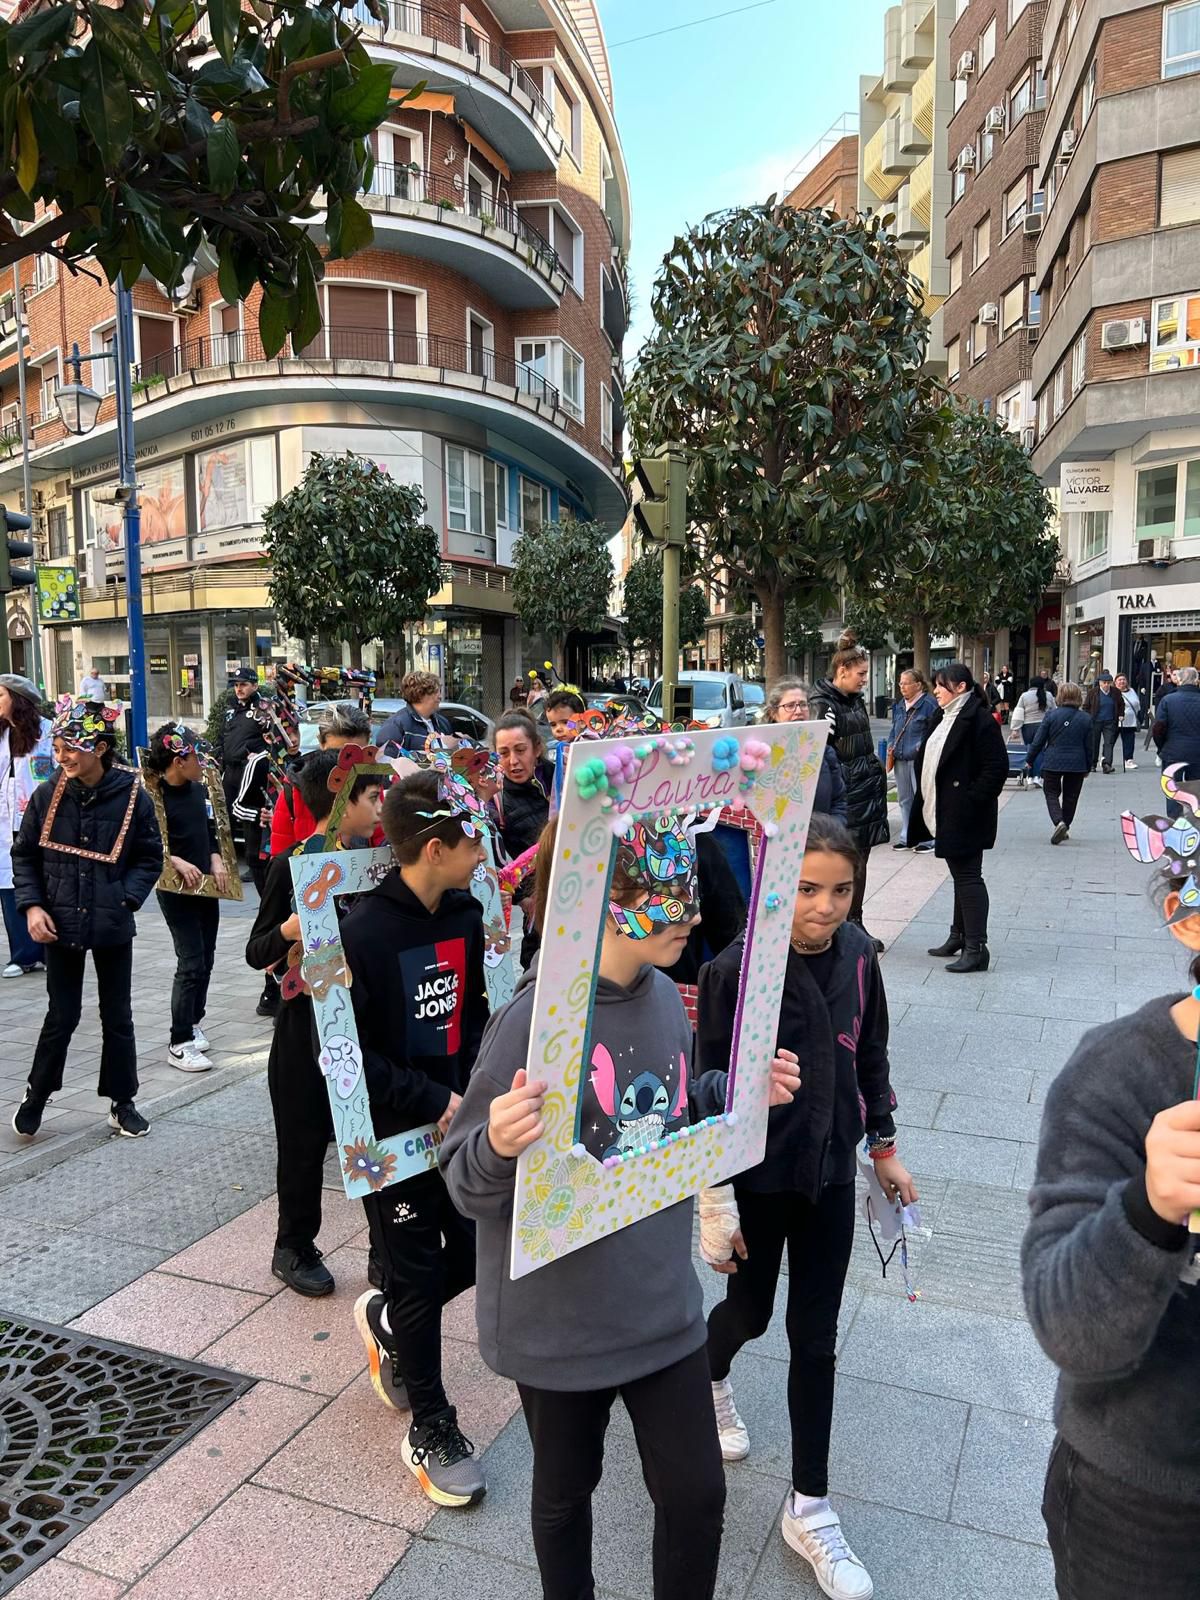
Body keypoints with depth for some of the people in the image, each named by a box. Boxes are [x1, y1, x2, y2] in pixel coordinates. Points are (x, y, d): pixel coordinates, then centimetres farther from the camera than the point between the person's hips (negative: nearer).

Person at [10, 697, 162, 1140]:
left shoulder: (133, 797, -10)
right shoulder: (46, 796, -5)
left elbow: (150, 859, -1)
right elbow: (24, 856, 5)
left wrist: (125, 900, -13)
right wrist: (31, 905, -6)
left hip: (113, 929, -1)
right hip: (60, 925, 1)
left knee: (117, 1016, 11)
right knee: (61, 1016, 10)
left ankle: (122, 1102, 26)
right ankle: (36, 1096, 32)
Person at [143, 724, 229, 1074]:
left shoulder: (198, 789, 7)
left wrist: (216, 860, 1)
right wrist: (177, 862, -23)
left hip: (206, 886, 7)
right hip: (176, 891, -7)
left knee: (205, 959, 14)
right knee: (191, 963, -8)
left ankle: (193, 1023, 31)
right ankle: (180, 1043, 1)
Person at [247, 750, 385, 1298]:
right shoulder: (291, 866, -12)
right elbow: (256, 953, -9)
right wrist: (286, 931, -28)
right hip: (308, 1022, -4)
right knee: (304, 1140, 9)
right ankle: (293, 1247, 30)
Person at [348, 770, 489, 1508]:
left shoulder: (465, 915, -2)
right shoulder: (366, 932, -23)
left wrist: (473, 1086, -4)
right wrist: (432, 1101, -21)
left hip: (457, 1120, 6)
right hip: (393, 1134, -6)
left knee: (474, 1254, 14)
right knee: (420, 1279, 8)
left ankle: (386, 1320, 45)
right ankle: (431, 1430, 30)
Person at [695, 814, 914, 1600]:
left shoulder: (857, 954, -9)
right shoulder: (735, 969, -23)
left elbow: (870, 1056, 6)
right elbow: (710, 1090, -16)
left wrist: (885, 1150, 11)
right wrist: (715, 1199, -13)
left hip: (830, 1172, 3)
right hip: (756, 1177, -3)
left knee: (816, 1337, 13)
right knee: (751, 1310, 19)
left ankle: (810, 1508, 31)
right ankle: (710, 1378, 55)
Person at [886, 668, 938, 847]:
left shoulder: (929, 704, -9)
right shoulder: (899, 705, 13)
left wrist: (923, 747, -18)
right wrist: (891, 745, 9)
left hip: (919, 759, -8)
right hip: (900, 759, 8)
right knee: (904, 799, 14)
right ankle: (906, 837, 23)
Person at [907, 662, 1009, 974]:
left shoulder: (979, 719, -14)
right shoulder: (945, 718, 15)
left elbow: (997, 767, -19)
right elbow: (931, 761, 20)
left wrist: (972, 801, -20)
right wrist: (927, 804, 12)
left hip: (966, 816, -9)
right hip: (944, 813, 9)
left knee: (968, 876, -6)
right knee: (960, 875, 17)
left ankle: (976, 948, -1)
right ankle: (959, 936, 27)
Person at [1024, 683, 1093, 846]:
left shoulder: (1051, 715, -7)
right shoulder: (1086, 718, 0)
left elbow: (1039, 740, -5)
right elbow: (1088, 746, 5)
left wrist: (1029, 760, 6)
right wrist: (1088, 768, 16)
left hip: (1052, 762, -2)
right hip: (1076, 765, 2)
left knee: (1052, 794, 8)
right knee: (1070, 796, 14)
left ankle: (1059, 822, -16)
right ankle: (1065, 828, 21)